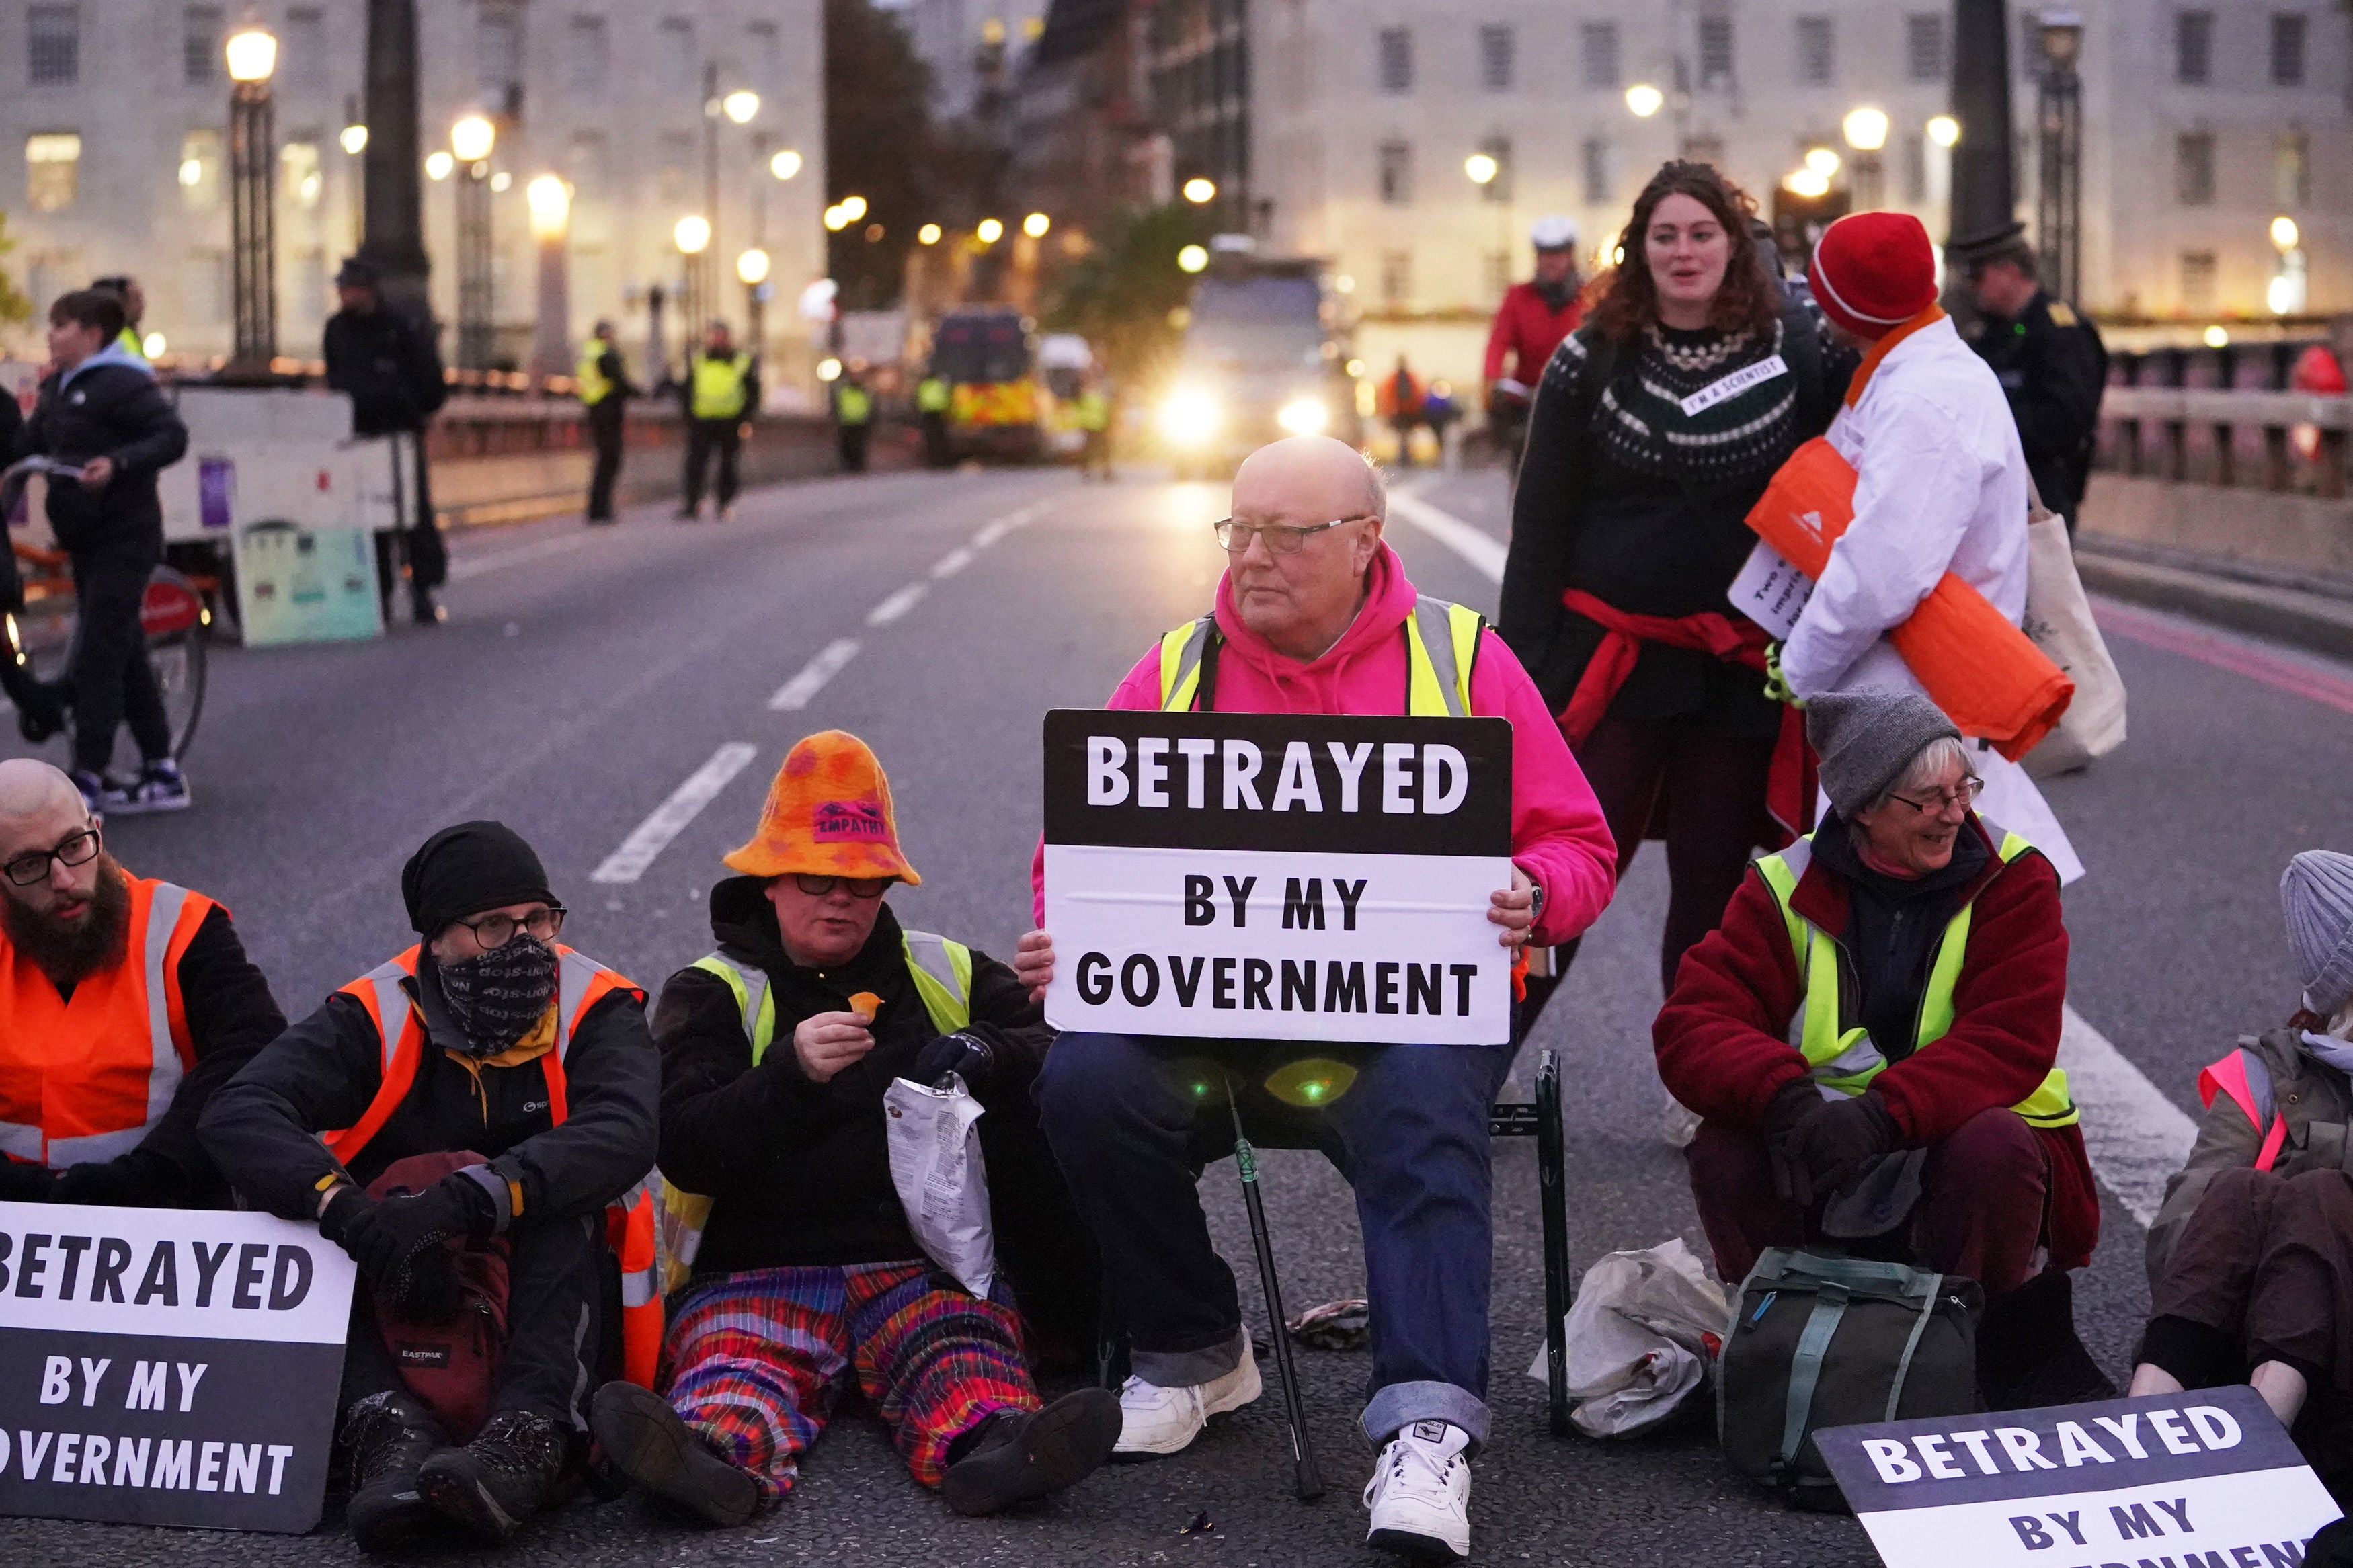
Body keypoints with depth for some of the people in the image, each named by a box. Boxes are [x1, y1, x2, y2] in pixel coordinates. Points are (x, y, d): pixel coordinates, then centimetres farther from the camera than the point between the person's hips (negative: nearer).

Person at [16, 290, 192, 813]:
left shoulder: (122, 383, -14)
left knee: (98, 655, -10)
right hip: (86, 538, 9)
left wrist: (117, 463, -33)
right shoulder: (59, 388, 14)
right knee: (125, 655, 12)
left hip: (124, 538, -9)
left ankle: (86, 779, -8)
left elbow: (171, 435, -21)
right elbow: (30, 443, 19)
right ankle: (163, 773, 18)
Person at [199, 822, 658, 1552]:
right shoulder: (375, 1017, -5)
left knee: (559, 1196, -29)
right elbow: (235, 1116, -20)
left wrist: (465, 1200, -41)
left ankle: (529, 1438, -46)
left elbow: (623, 1135, -29)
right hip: (392, 1314, 2)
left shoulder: (594, 1010, -7)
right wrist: (348, 1210, -38)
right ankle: (395, 1431, -41)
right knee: (286, 1205, -23)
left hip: (551, 1307, -1)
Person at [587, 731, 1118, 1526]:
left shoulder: (948, 975, 19)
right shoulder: (712, 993, 10)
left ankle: (989, 1445, -60)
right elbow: (683, 1153, -4)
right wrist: (788, 1072, -22)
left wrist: (986, 1053, -13)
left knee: (961, 1350, -30)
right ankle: (722, 1455, -62)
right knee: (738, 1360, -32)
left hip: (927, 1268, 2)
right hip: (759, 1272, -2)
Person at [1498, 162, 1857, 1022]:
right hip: (1612, 655, -1)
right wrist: (1523, 662, -2)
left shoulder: (1797, 347, 2)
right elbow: (1540, 524, 3)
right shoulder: (1592, 361, 1)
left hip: (1743, 667, 1)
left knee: (1714, 888, 8)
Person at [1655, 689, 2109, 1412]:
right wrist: (1785, 1098, -34)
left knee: (1993, 1147, -34)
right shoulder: (1786, 889, -2)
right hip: (1817, 1169, 1)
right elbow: (1694, 1026, -12)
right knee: (1723, 1149, -27)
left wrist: (1882, 1114, -33)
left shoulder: (2013, 878, -4)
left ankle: (1995, 1348, -9)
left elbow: (2009, 1043, -17)